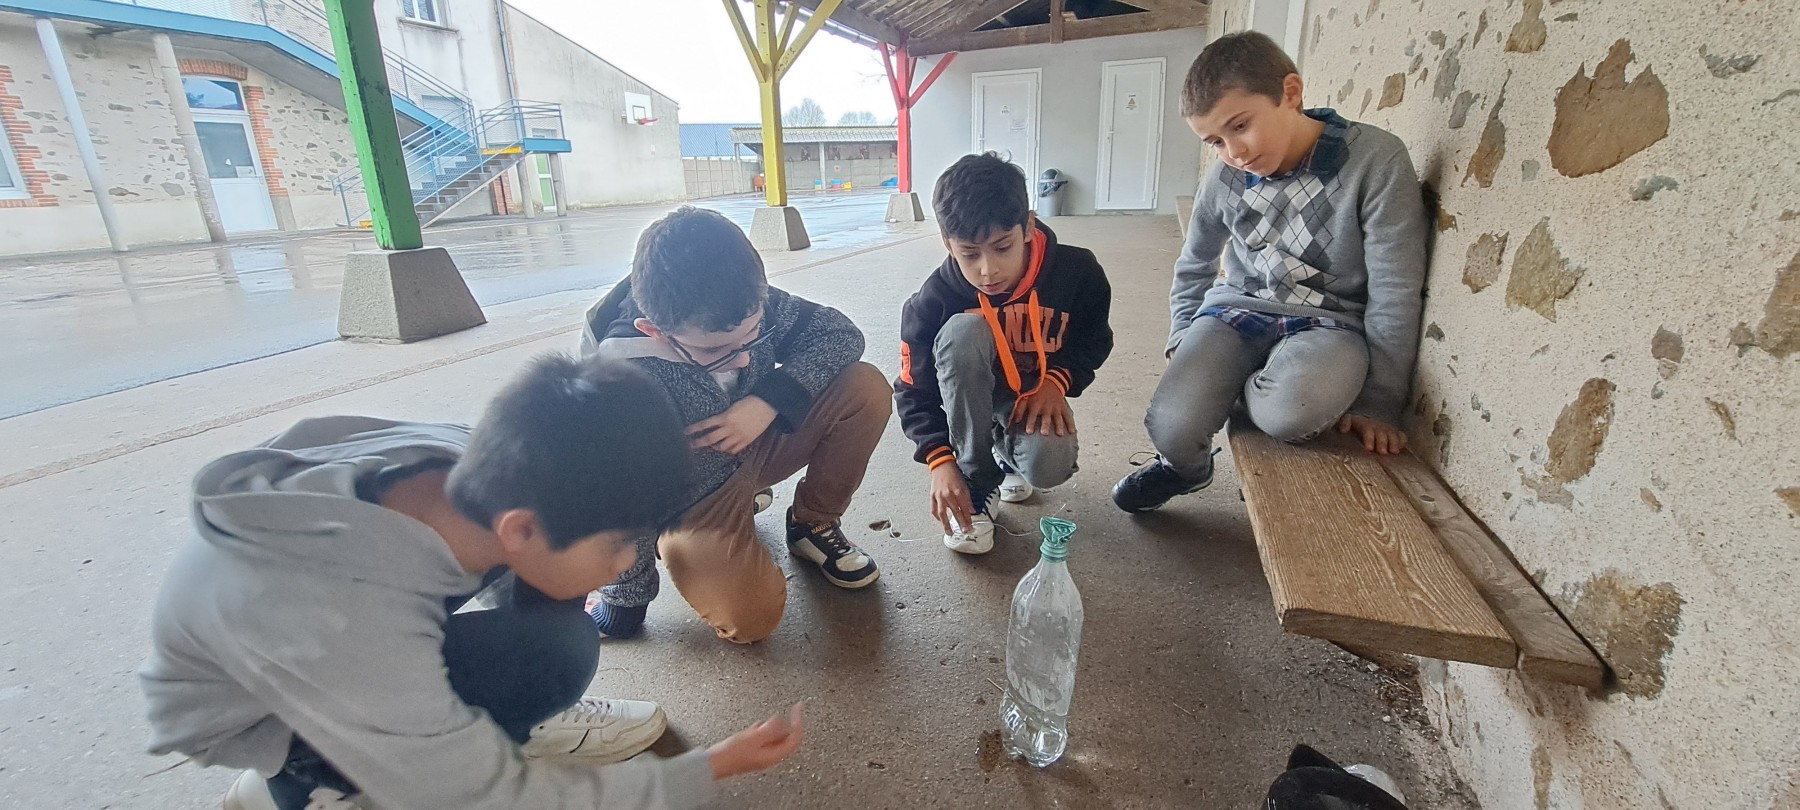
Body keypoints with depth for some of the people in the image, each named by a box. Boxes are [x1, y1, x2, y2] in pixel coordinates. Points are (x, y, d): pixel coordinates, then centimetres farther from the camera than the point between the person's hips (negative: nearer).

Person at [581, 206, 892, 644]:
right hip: (691, 502, -3)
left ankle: (813, 523, 5)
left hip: (755, 443, 4)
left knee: (864, 388, -18)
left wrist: (767, 402, -27)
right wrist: (624, 599, -9)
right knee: (751, 619, -24)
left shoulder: (749, 309, -21)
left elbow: (840, 333, -12)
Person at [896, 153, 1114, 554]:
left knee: (1048, 467, -32)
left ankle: (1007, 450, 11)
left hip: (1036, 397, 1)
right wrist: (941, 461, -29)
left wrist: (1056, 380, -20)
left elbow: (1093, 340, 0)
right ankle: (977, 485, -20)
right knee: (962, 331, -35)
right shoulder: (934, 300, -24)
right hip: (967, 399, 0)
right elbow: (915, 391, -16)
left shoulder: (1076, 270, -19)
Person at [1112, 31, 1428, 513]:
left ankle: (1245, 391, 1)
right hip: (1235, 312, 3)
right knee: (1171, 428, -25)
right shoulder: (1224, 179, -1)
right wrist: (1184, 348, 8)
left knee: (1288, 411, -38)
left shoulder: (1375, 160, -13)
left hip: (1328, 323, -2)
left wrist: (1378, 404, -10)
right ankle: (1185, 465, 13)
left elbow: (1395, 292, -11)